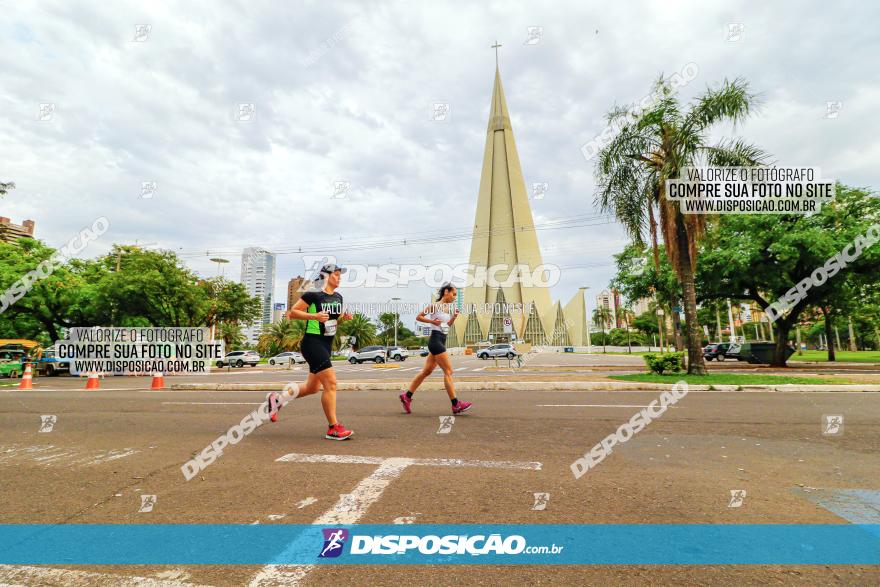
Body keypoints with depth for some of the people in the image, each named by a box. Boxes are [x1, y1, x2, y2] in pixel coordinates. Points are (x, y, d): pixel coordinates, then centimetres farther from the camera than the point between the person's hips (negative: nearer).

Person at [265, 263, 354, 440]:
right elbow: (291, 313, -9)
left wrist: (344, 317, 1)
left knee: (312, 387, 16)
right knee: (331, 383, -13)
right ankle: (333, 428, -4)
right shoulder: (313, 295, -11)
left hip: (326, 345, 9)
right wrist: (314, 316, -21)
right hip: (312, 343, -9)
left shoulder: (338, 297, 10)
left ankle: (277, 398, 37)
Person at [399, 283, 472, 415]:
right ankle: (456, 404, -2)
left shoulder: (447, 308, 14)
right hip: (436, 340, -9)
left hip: (441, 342, 9)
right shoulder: (435, 305, -10)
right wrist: (432, 321, -16)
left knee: (426, 371, 12)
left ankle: (407, 396, 20)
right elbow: (418, 317, -7)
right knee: (448, 371, -7)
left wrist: (454, 317, 9)